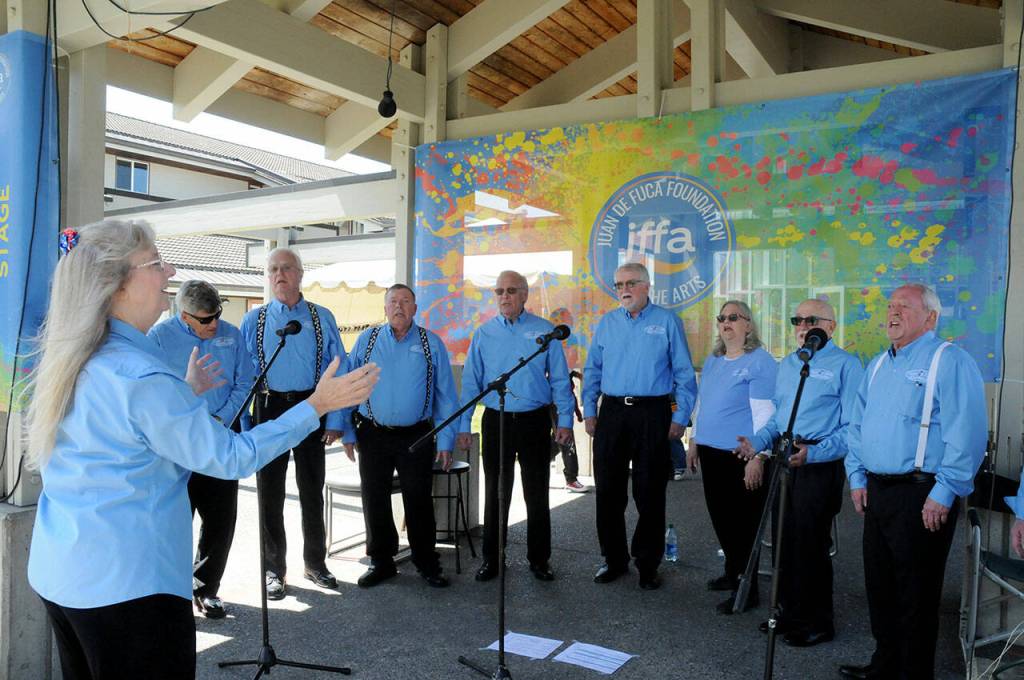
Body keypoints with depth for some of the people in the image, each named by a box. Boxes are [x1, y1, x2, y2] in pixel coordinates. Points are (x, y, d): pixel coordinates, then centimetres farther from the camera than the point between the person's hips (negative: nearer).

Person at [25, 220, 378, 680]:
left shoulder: (72, 362, 5)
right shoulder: (142, 376, -23)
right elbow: (230, 457, -19)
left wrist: (186, 394, 25)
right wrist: (317, 404, -17)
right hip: (127, 585, -9)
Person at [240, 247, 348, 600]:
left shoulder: (322, 318, 1)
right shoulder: (253, 320, 3)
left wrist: (335, 420, -6)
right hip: (269, 408, 0)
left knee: (312, 490, 12)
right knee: (271, 492, 9)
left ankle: (315, 563, 28)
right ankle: (274, 569, 24)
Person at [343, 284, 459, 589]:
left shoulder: (431, 343, 1)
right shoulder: (366, 341, 4)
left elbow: (446, 394, 1)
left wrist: (445, 439, -4)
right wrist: (348, 433, 2)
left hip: (416, 437, -1)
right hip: (373, 435, 2)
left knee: (419, 501, 5)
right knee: (374, 501, 10)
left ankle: (426, 563, 22)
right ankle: (380, 561, 27)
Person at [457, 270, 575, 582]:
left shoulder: (544, 331, 1)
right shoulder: (484, 334, 4)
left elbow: (559, 379, 2)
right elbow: (470, 382, 4)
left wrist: (565, 420, -3)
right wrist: (463, 425, 0)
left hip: (535, 420, -1)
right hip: (496, 420, 1)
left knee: (537, 494, 8)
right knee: (495, 493, 9)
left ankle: (539, 559, 22)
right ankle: (491, 559, 21)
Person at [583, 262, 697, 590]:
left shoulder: (667, 321, 0)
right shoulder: (607, 323, 9)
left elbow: (684, 373, 0)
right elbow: (592, 370, 12)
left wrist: (681, 416, -5)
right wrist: (589, 411, 6)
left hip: (653, 414, -3)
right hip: (612, 413, 3)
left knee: (649, 493, 4)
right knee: (608, 491, 8)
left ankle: (648, 565, 18)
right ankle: (614, 560, 23)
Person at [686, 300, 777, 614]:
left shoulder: (760, 362, -11)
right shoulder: (712, 360, 13)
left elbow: (764, 413, -16)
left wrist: (757, 458, -20)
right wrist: (694, 441, 18)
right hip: (711, 452, 8)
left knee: (742, 521, 2)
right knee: (720, 515, 16)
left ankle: (747, 589, 15)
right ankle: (732, 572, 34)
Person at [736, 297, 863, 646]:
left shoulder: (846, 365, -10)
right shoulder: (787, 364, 14)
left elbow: (852, 428, -16)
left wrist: (813, 453, -27)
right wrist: (757, 442, 4)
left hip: (820, 467, -7)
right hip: (783, 461, 7)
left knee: (810, 546, 3)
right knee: (784, 541, 16)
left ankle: (818, 623, 22)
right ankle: (790, 613, 33)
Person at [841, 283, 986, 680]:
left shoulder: (950, 361, -10)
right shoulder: (878, 365, 15)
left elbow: (967, 433, -18)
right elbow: (857, 424, 20)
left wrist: (944, 493, -20)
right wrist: (857, 477, 13)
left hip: (922, 495, -8)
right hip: (877, 491, 8)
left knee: (915, 594, 2)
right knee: (879, 585, 17)